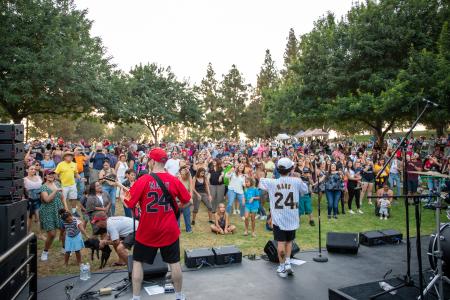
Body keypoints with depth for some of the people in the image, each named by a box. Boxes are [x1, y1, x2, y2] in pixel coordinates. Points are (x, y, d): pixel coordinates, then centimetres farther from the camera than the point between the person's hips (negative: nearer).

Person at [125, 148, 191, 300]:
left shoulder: (143, 180, -15)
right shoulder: (174, 180, -8)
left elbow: (129, 203, -11)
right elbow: (187, 201, 2)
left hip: (147, 231, -1)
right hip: (169, 230, 2)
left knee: (137, 261, 16)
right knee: (174, 262, 14)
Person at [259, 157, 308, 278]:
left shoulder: (271, 182, -10)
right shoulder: (297, 181, -11)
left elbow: (261, 181, 11)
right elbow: (305, 190, 9)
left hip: (278, 218, 0)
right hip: (292, 218, 1)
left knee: (281, 243, 7)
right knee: (289, 241, 20)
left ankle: (282, 267, 14)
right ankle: (287, 262, 11)